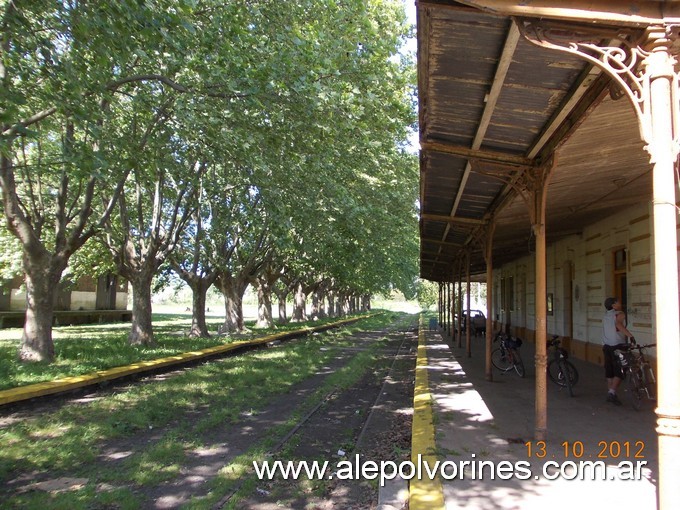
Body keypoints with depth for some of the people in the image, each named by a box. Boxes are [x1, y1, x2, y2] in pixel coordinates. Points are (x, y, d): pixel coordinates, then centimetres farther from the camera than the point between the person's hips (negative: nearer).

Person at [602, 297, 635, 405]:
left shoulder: (605, 316, 15)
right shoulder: (620, 314, -7)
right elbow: (618, 324, -27)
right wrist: (630, 335, -32)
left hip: (606, 346, 7)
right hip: (618, 346, -7)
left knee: (609, 372, 13)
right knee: (619, 372, -4)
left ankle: (610, 394, 18)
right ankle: (612, 392, -16)